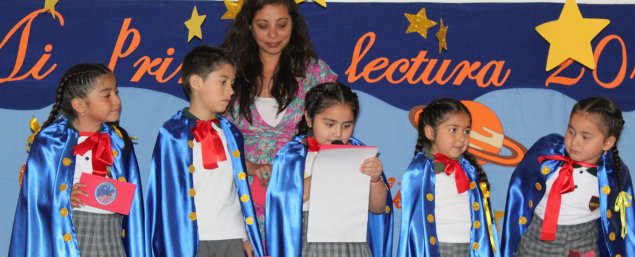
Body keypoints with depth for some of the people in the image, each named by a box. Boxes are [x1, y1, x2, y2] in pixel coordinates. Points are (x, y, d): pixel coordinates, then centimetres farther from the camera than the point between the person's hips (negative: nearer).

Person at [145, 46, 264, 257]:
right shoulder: (174, 134, -4)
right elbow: (170, 192, -5)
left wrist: (248, 237, 13)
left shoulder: (230, 133, 12)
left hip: (234, 239, 5)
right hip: (194, 239, -5)